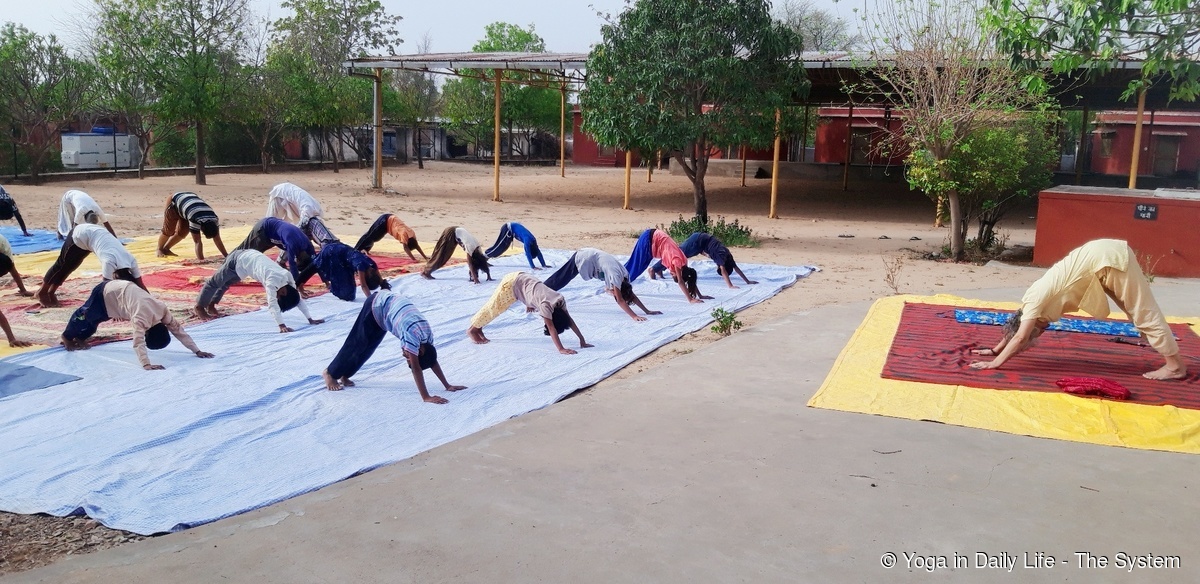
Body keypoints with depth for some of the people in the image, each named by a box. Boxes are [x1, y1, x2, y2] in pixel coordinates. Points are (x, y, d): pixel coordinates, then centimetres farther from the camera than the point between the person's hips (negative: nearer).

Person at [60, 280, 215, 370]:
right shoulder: (142, 318, -38)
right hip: (106, 292, -6)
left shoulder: (163, 311, -21)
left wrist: (197, 351, -20)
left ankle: (79, 337, 54)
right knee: (87, 315, 20)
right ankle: (68, 337, 46)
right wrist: (146, 365, -58)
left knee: (94, 318, 30)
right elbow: (138, 342, -47)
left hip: (120, 288, 6)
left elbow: (178, 330, -16)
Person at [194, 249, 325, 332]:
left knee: (226, 283, 31)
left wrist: (310, 319, -17)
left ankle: (211, 305, 54)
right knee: (215, 282, 18)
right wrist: (281, 326, -53)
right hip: (238, 260, -7)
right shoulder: (272, 280, -38)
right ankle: (199, 306, 42)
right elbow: (272, 304, -45)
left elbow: (298, 298, -13)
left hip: (248, 256, 7)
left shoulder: (287, 276, -19)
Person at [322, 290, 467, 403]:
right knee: (357, 345, 6)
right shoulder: (412, 335, -35)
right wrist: (426, 397, -38)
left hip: (387, 303, 6)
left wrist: (447, 385, -5)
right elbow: (416, 368, -36)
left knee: (367, 348, 15)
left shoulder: (427, 334, -14)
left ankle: (343, 374, 31)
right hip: (377, 306, -6)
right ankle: (330, 373, 24)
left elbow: (433, 360, -4)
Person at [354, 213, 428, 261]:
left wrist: (424, 256, -8)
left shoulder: (412, 233, -13)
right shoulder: (404, 234, -35)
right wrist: (413, 258, -51)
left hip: (389, 220, 7)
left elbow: (416, 245, -6)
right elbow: (405, 248, -43)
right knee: (370, 236, 6)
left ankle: (363, 249, 38)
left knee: (373, 237, 23)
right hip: (385, 221, -7)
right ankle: (356, 250, 18)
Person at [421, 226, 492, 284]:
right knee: (440, 255, -1)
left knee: (443, 255, 11)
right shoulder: (470, 248, -30)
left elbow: (483, 262, -2)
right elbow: (470, 265, -33)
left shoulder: (478, 248, -9)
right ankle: (426, 272, 7)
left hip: (456, 233, 7)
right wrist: (475, 279, -38)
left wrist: (489, 276, -3)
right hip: (451, 234, -7)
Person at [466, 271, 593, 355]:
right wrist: (561, 349, -47)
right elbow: (551, 328, -40)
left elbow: (569, 320, -10)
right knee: (493, 307, 8)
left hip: (520, 279, 8)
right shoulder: (546, 304, -34)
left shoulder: (560, 300, -15)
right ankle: (473, 329, 27)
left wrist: (582, 340, -14)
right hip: (511, 283, -8)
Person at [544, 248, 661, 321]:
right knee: (559, 280, 5)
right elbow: (620, 300, -31)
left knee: (561, 279, 20)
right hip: (583, 258, -8)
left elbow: (632, 295, 0)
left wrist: (647, 311, -4)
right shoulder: (616, 276, -28)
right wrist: (634, 316, -37)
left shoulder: (624, 275, -6)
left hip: (588, 256, 8)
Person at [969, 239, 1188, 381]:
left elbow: (1019, 337, -16)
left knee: (1144, 312, -2)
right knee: (1138, 311, 15)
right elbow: (1014, 327, 22)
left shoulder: (1036, 300, -13)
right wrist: (996, 350, 25)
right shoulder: (1036, 299, 9)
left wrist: (995, 363, -14)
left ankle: (1175, 365, 5)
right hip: (1105, 257, 8)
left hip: (1109, 258, -8)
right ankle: (1173, 361, 24)